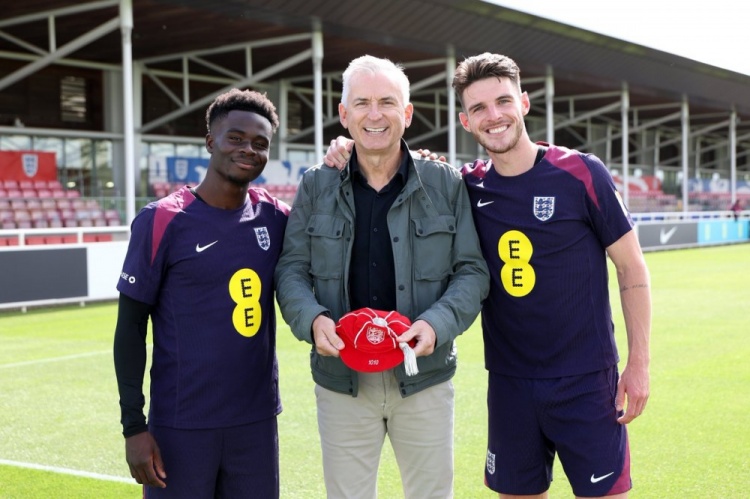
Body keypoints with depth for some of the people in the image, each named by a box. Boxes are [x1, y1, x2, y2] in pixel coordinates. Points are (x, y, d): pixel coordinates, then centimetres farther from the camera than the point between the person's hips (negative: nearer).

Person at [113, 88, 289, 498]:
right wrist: (133, 425, -10)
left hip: (257, 420, 4)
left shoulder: (275, 217, 3)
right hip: (181, 425, -4)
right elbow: (130, 328, -4)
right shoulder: (162, 221, -8)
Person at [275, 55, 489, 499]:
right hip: (341, 380, 1)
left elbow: (472, 271, 0)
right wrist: (312, 319, -17)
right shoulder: (316, 187, 3)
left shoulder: (447, 184, 0)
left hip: (424, 378, 0)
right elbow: (291, 270, 4)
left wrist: (438, 323, -18)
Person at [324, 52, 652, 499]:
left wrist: (639, 362, -6)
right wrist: (353, 154, -7)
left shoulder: (582, 175, -7)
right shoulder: (468, 188, 1)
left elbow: (632, 267, -2)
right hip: (509, 381, 3)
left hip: (585, 379, -3)